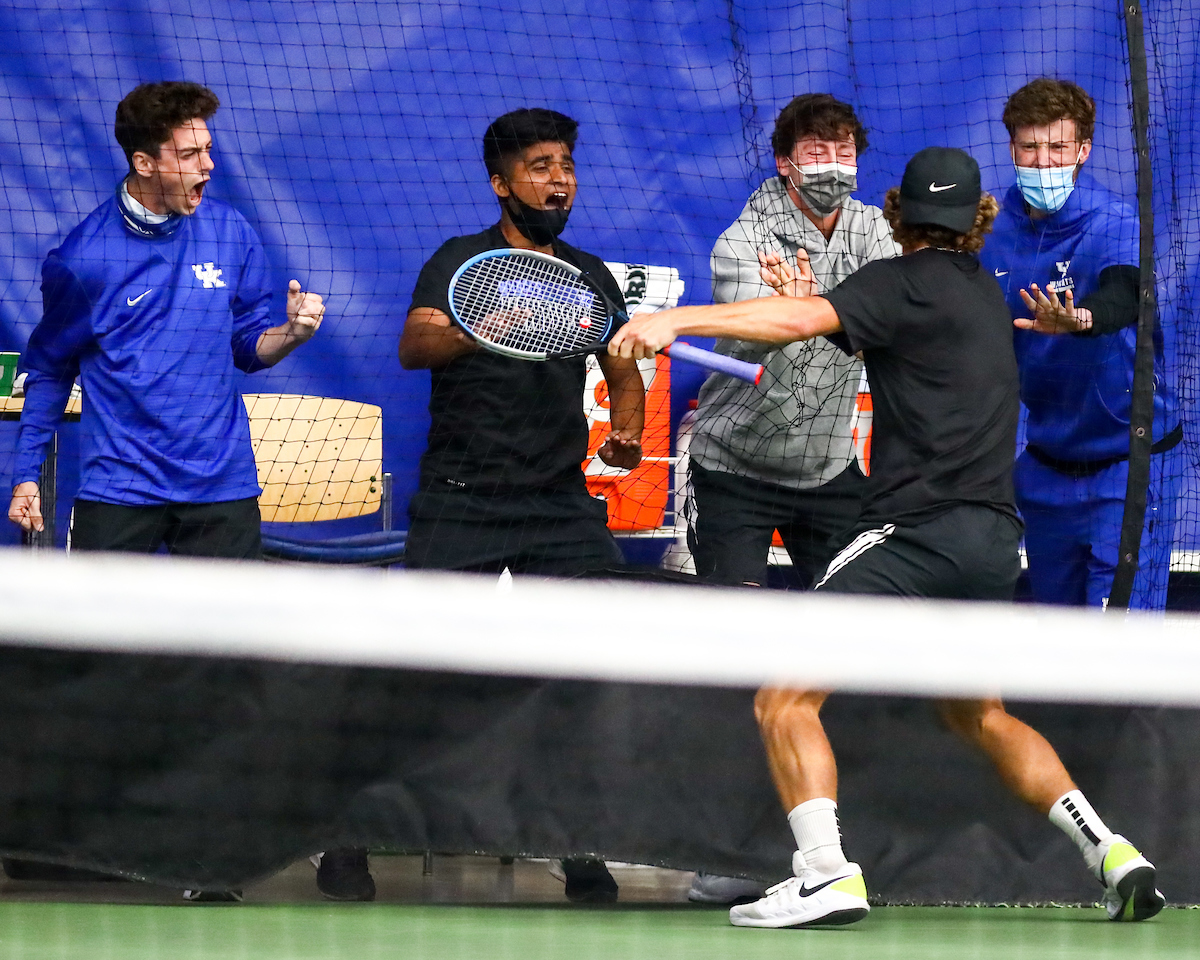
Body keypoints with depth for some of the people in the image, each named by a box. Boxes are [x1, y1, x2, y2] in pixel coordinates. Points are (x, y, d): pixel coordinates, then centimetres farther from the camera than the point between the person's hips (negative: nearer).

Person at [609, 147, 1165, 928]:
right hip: (993, 541, 8)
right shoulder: (984, 290, 18)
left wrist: (677, 319, -29)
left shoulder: (906, 283, -6)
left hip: (919, 533, -8)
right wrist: (822, 306, 10)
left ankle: (828, 874, -24)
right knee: (979, 714, 28)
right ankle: (1110, 852, 18)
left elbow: (797, 321, -22)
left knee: (785, 701, -8)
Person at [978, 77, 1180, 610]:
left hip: (1127, 460, -6)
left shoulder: (1116, 224, -17)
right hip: (1047, 460, 6)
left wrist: (1076, 318, -59)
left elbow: (1124, 294, -40)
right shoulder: (997, 232, 0)